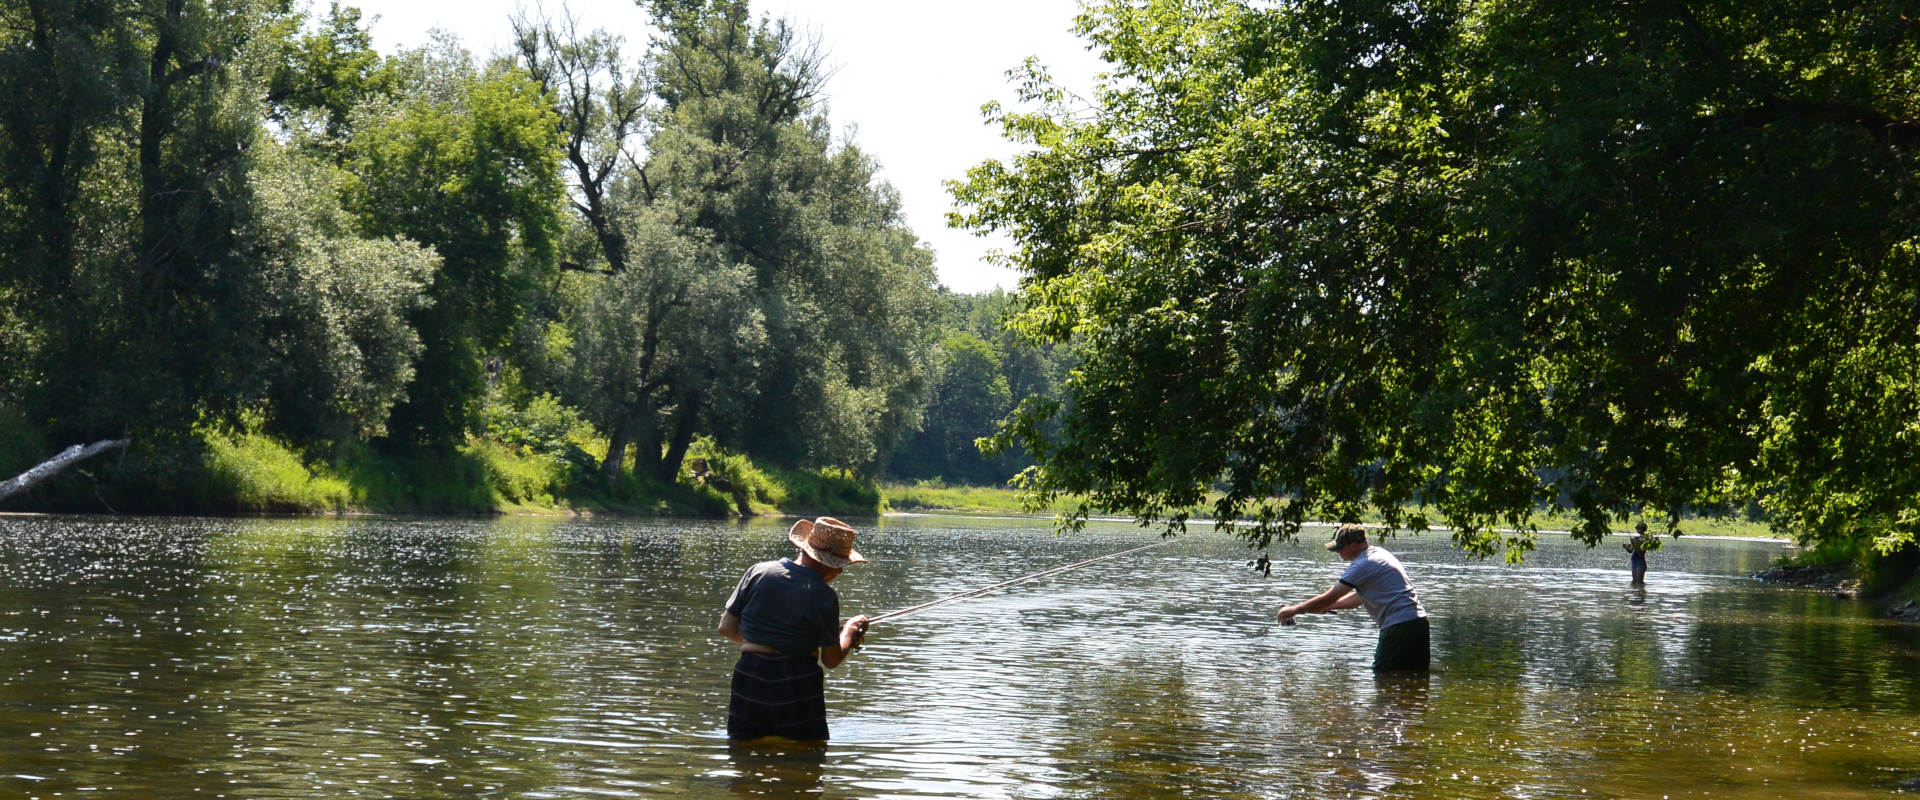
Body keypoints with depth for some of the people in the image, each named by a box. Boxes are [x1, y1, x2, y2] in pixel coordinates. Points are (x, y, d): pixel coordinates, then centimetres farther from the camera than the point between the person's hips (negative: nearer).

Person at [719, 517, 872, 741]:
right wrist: (851, 630, 15)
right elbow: (831, 660, -3)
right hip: (798, 686, -3)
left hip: (750, 679, 3)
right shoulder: (824, 596, -9)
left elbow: (726, 628, 5)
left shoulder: (758, 572, 1)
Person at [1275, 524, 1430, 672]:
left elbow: (1329, 598, -10)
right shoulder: (1378, 552, 18)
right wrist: (1325, 607, 26)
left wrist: (1293, 610, 1)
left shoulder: (1363, 565, -12)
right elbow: (1360, 597, 27)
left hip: (1399, 626, -10)